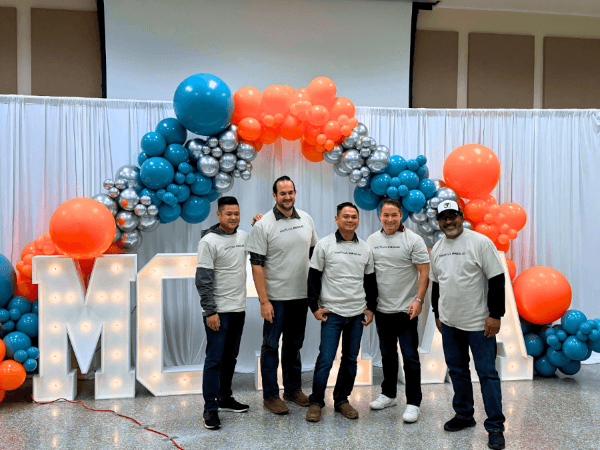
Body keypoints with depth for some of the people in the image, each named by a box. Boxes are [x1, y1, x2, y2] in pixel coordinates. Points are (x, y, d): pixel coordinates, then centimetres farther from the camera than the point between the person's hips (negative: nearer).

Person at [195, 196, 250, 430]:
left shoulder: (243, 236, 7)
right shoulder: (209, 241, -12)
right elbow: (203, 280, -13)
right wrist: (210, 312, -17)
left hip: (238, 308, 7)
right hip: (218, 310, -6)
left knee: (230, 357, 15)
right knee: (214, 358, -4)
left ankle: (224, 398, 29)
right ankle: (210, 409, 3)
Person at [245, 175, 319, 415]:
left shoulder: (306, 219, 5)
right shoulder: (263, 225, -10)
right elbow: (257, 265, -11)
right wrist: (263, 301, -15)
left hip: (301, 296, 5)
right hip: (275, 297, -5)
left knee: (294, 344, 16)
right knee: (271, 345, 4)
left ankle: (293, 388, 30)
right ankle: (270, 395, 15)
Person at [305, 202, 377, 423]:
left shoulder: (365, 248, 9)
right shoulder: (324, 245, -3)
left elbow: (370, 280, 16)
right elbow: (313, 278, -1)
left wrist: (371, 307, 11)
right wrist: (315, 307, -6)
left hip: (357, 313, 4)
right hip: (332, 312, -4)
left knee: (351, 359, 10)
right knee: (325, 359, -4)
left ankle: (342, 400, 24)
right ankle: (316, 402, 10)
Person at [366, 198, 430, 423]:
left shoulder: (413, 240, -6)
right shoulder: (372, 240, 7)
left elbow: (424, 271, -8)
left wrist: (418, 299, -16)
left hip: (406, 309, -5)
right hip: (382, 309, 5)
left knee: (410, 357, -1)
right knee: (387, 354, 17)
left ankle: (413, 403, 9)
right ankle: (388, 394, 32)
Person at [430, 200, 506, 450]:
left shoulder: (480, 242, -9)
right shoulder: (437, 248, 9)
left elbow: (497, 280, -10)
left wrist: (495, 315, -14)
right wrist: (437, 314, 18)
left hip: (479, 323, -6)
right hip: (449, 323, 6)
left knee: (487, 373, -2)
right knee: (457, 370, 15)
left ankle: (495, 427, 7)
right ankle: (464, 416, 30)